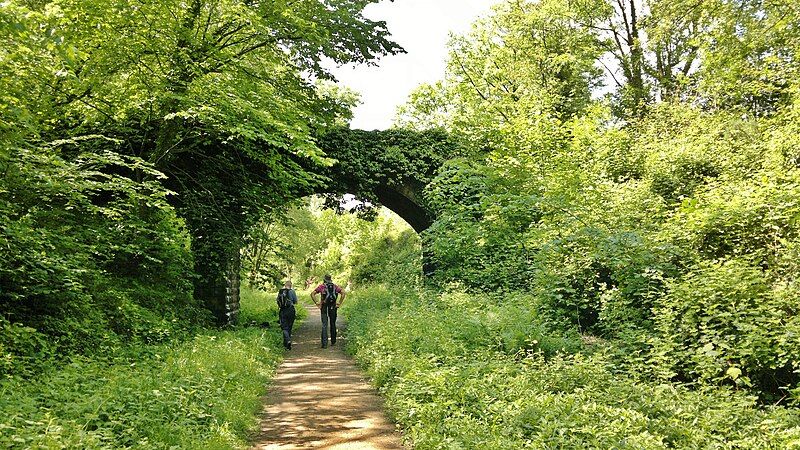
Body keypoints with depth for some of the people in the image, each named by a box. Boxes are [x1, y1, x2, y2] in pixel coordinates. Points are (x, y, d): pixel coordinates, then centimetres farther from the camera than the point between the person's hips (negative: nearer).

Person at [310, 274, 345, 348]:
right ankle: (333, 342, 23)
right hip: (333, 307, 2)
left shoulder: (321, 286, 0)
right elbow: (343, 293, 1)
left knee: (324, 326, -1)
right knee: (333, 325, 15)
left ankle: (325, 343, -8)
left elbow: (312, 294, -7)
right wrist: (339, 303, 3)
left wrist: (316, 304, -3)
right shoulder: (335, 286, 7)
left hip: (324, 307, -2)